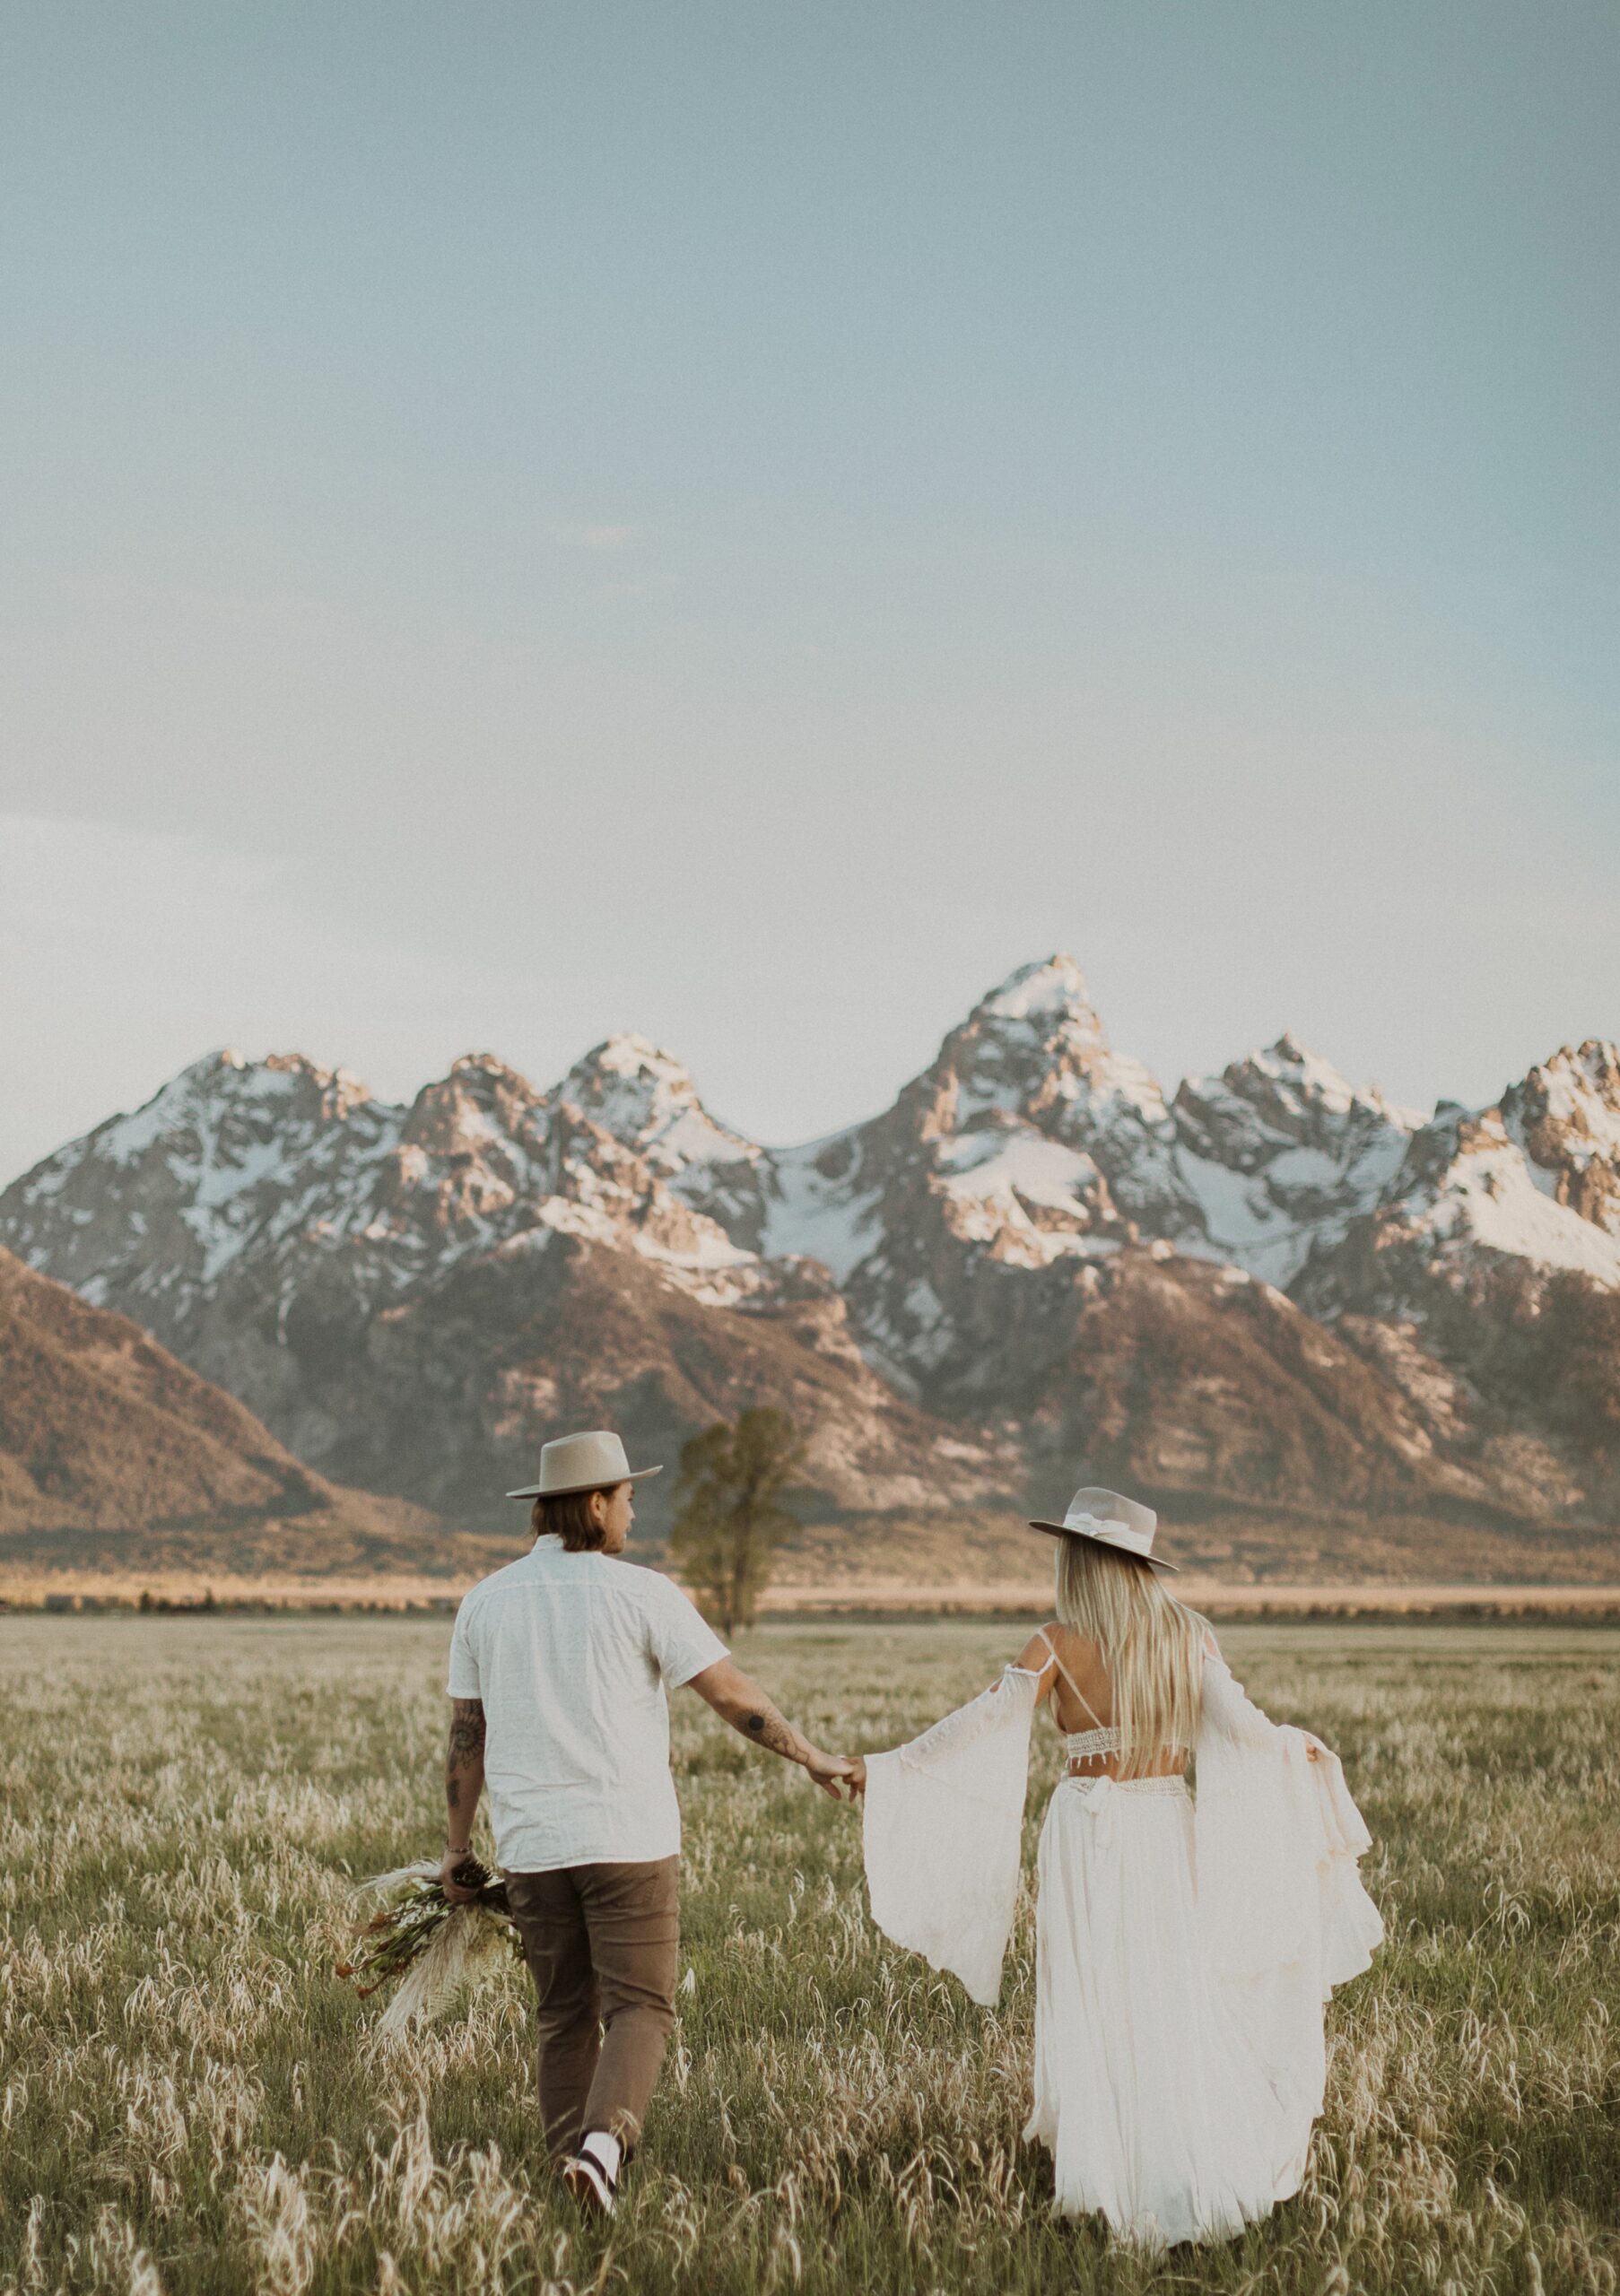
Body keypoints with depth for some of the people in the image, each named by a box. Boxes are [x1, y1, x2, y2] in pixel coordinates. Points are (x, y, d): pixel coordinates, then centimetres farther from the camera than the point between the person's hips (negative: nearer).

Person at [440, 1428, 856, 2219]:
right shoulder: (640, 1593, -6)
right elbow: (732, 1694, -5)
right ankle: (604, 2138, -23)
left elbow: (464, 1736, 8)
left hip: (532, 1846, 4)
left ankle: (570, 2166, 15)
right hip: (628, 1840, -4)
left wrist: (456, 1848, 16)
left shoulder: (486, 1603, 5)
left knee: (565, 2019, 14)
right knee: (638, 2008, 1)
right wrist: (813, 1758, 6)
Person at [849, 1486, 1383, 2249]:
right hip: (1168, 1833, 4)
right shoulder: (1186, 1635, 1)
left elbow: (983, 1725, -14)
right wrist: (1300, 1747, 13)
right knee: (1175, 2008, 12)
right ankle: (1202, 2174, 13)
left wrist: (890, 1766, -7)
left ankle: (1107, 2181, 4)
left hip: (1091, 1835, -4)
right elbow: (1240, 1726, -6)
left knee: (1093, 2008, 3)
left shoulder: (1058, 1645, -9)